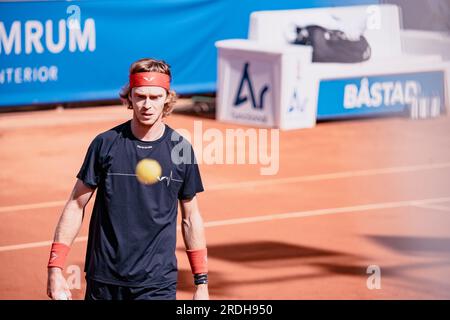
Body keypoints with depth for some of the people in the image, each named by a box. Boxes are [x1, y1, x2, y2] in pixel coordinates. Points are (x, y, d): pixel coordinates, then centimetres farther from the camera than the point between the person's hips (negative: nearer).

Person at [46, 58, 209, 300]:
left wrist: (201, 283, 7)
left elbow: (191, 219, 9)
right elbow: (76, 206, 3)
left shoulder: (181, 149, 2)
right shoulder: (106, 144, -1)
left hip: (158, 284, 0)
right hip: (103, 281, 0)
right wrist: (55, 270, -4)